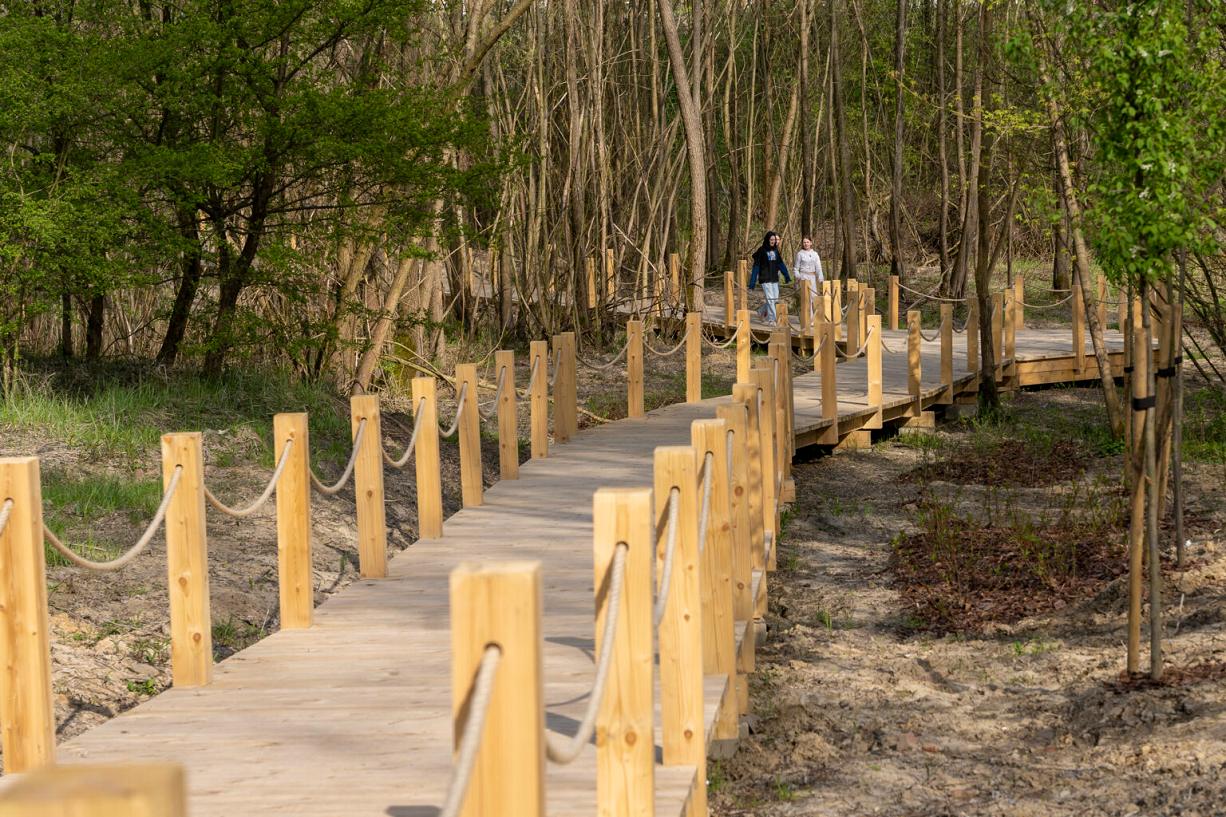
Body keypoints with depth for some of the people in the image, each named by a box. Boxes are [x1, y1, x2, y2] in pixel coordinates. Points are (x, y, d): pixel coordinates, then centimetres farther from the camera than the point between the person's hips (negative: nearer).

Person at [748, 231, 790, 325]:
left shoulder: (775, 250, 11)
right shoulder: (761, 250, -5)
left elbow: (780, 264, 17)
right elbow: (756, 266, -4)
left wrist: (787, 275, 12)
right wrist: (752, 282, -6)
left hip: (775, 278, 6)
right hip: (765, 279, -6)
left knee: (775, 299, 7)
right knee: (770, 299, -10)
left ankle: (762, 312, 30)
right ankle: (771, 320, -3)